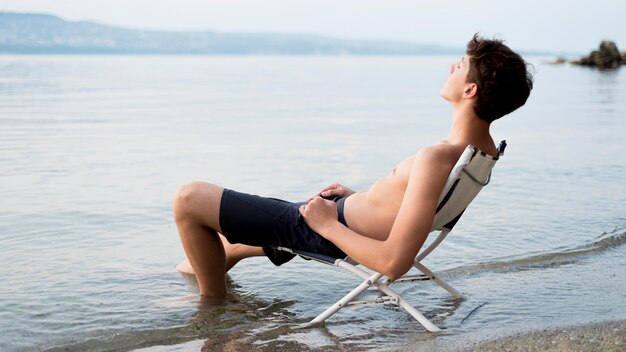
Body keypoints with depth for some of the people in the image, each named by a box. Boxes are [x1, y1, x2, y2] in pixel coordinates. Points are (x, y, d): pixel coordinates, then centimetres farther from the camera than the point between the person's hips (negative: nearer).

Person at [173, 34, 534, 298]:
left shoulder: (435, 159, -35)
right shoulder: (486, 147, -5)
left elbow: (393, 263, -37)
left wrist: (328, 225, -22)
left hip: (331, 232, -9)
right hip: (346, 212, 9)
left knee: (188, 199, -3)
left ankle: (213, 300, 16)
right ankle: (217, 258, 63)